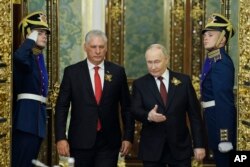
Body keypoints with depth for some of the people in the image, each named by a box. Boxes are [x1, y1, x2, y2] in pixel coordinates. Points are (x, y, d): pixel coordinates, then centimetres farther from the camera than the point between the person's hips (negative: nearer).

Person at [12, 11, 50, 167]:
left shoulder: (39, 56, 17)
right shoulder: (27, 56, -10)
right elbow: (18, 56, -34)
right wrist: (30, 40, -19)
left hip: (38, 114, 9)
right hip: (27, 114, -9)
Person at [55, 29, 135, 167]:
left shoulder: (117, 72, 5)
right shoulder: (72, 72, 1)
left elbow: (126, 107, 8)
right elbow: (61, 107, 1)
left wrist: (128, 137, 3)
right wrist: (60, 138, -7)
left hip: (109, 142, 0)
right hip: (81, 141, 0)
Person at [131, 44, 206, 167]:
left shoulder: (184, 81, 3)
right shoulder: (140, 84, 3)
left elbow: (194, 115, 3)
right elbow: (135, 111, -7)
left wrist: (199, 144, -1)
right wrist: (148, 116, -30)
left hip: (180, 147, 0)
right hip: (151, 148, 0)